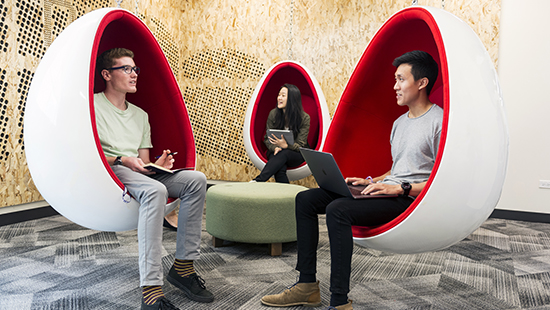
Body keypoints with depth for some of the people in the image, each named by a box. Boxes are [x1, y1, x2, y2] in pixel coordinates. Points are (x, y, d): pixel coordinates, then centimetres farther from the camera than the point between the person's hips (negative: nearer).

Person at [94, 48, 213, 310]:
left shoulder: (140, 114, 26)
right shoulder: (93, 104, 5)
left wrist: (156, 164, -4)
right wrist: (122, 160, -19)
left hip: (140, 173, 7)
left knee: (196, 179, -17)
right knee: (155, 190, -38)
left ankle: (183, 267, -19)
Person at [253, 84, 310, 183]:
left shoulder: (304, 118, -12)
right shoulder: (273, 113, -4)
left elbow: (300, 146, -13)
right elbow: (267, 138, 1)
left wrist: (285, 145, -35)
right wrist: (275, 148, -22)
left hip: (296, 155, -1)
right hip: (276, 153, 1)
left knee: (284, 154, -38)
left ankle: (258, 181, -46)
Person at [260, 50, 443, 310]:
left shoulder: (440, 121, -7)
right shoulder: (400, 123, 22)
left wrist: (400, 188, -20)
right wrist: (371, 182, 9)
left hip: (410, 200, -9)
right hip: (387, 192, 9)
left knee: (338, 209, -34)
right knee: (305, 199, -1)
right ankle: (307, 286, -2)